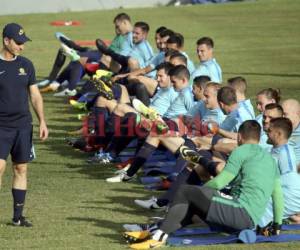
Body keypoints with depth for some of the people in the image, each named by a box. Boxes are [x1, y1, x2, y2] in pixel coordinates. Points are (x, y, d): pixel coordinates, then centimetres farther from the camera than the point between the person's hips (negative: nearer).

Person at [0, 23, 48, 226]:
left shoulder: (26, 65, 8)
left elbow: (35, 95, 13)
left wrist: (42, 121, 6)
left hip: (23, 125, 4)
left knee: (21, 169, 6)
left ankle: (18, 216, 13)